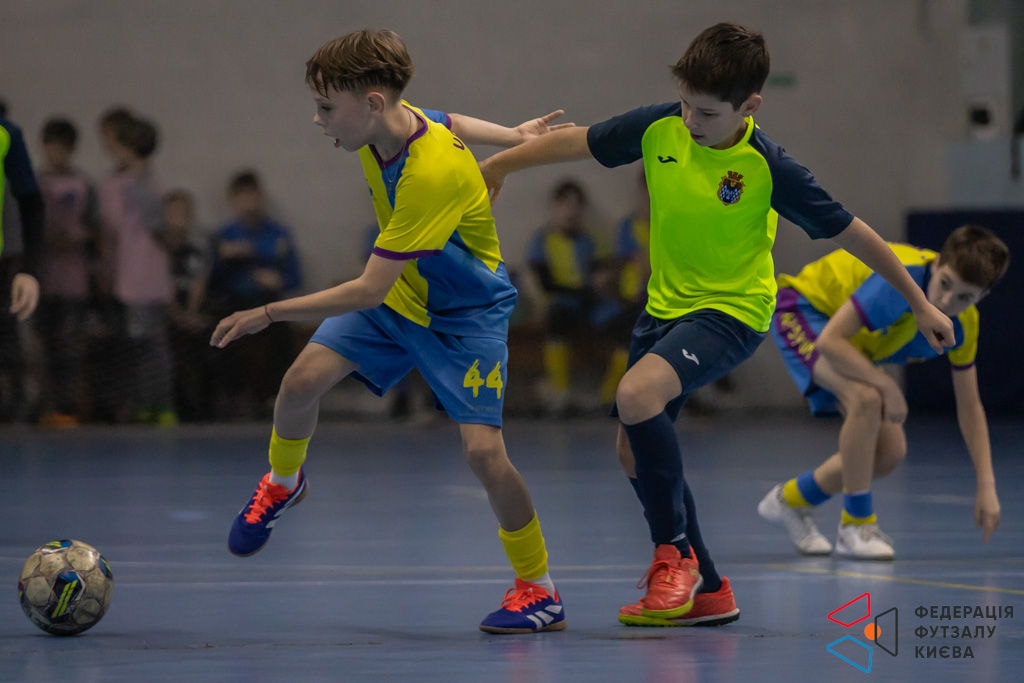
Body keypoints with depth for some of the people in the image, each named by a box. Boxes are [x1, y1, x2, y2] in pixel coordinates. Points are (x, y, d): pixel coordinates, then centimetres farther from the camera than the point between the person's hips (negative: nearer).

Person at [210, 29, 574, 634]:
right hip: (397, 293, 7)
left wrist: (267, 314, -30)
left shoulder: (433, 175, -38)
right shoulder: (387, 122, -14)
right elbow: (447, 123, 12)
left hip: (466, 311, -7)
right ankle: (282, 484, 21)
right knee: (303, 380, -11)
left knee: (482, 448, -19)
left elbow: (368, 291, -36)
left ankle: (538, 589, 0)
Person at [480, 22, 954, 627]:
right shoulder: (659, 128, -10)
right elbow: (579, 141, 7)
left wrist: (920, 304, -8)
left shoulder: (767, 167, -22)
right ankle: (708, 592, 20)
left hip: (732, 310, -7)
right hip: (665, 304, 7)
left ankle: (675, 553, -12)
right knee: (635, 450, 8)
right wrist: (498, 164, 17)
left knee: (637, 396, -30)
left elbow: (849, 231, -14)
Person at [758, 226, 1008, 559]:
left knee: (890, 452, -2)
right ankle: (856, 525, -20)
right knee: (866, 399, -33)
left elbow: (969, 406, -3)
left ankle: (791, 499, 19)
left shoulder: (963, 325, -14)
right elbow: (830, 341, -37)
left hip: (854, 350, 7)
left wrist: (986, 486, -6)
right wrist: (887, 385, -36)